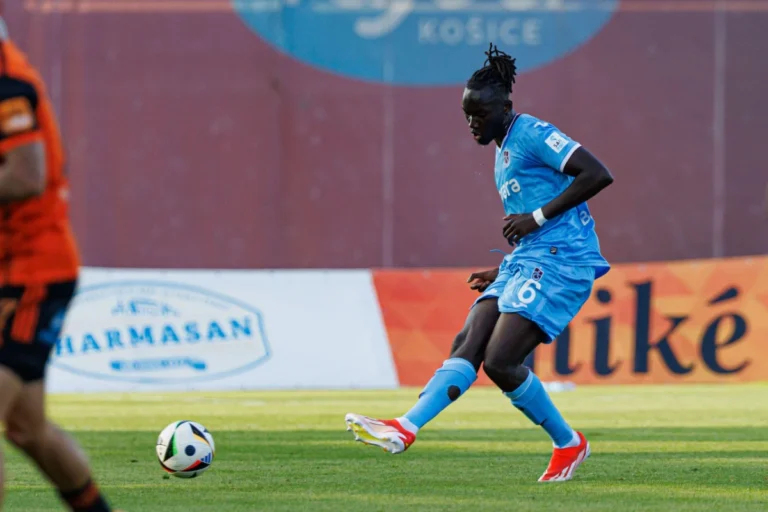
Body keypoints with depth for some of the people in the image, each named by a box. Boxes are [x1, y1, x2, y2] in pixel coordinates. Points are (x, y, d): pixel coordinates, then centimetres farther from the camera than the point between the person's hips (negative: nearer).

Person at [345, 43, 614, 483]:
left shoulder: (534, 134, -7)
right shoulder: (505, 150, 22)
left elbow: (599, 175, -19)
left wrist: (536, 217, -18)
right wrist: (501, 274, 21)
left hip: (560, 261, -9)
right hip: (526, 263, 9)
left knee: (500, 361, -16)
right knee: (468, 346, -5)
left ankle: (569, 443, -1)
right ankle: (405, 429, -12)